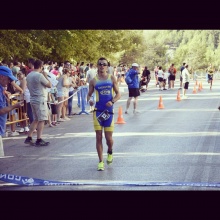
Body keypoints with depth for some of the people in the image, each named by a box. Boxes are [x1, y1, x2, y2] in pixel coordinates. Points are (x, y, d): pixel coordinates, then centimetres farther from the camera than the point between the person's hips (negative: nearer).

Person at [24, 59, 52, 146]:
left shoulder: (29, 75, 9)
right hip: (40, 100, -8)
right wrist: (46, 76, 2)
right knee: (41, 120, -3)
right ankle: (39, 140, -2)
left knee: (36, 119, 15)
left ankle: (29, 138, 12)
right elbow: (49, 85, -11)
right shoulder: (40, 75, -17)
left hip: (33, 99, 9)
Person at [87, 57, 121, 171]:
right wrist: (89, 100, -14)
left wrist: (112, 101, -15)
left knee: (109, 137, 1)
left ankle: (110, 152, 34)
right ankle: (101, 161, 8)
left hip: (109, 110, 0)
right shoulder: (94, 80, 4)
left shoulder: (112, 78, 3)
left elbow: (118, 93, 4)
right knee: (99, 137, 0)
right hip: (98, 111, 0)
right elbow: (89, 94, 9)